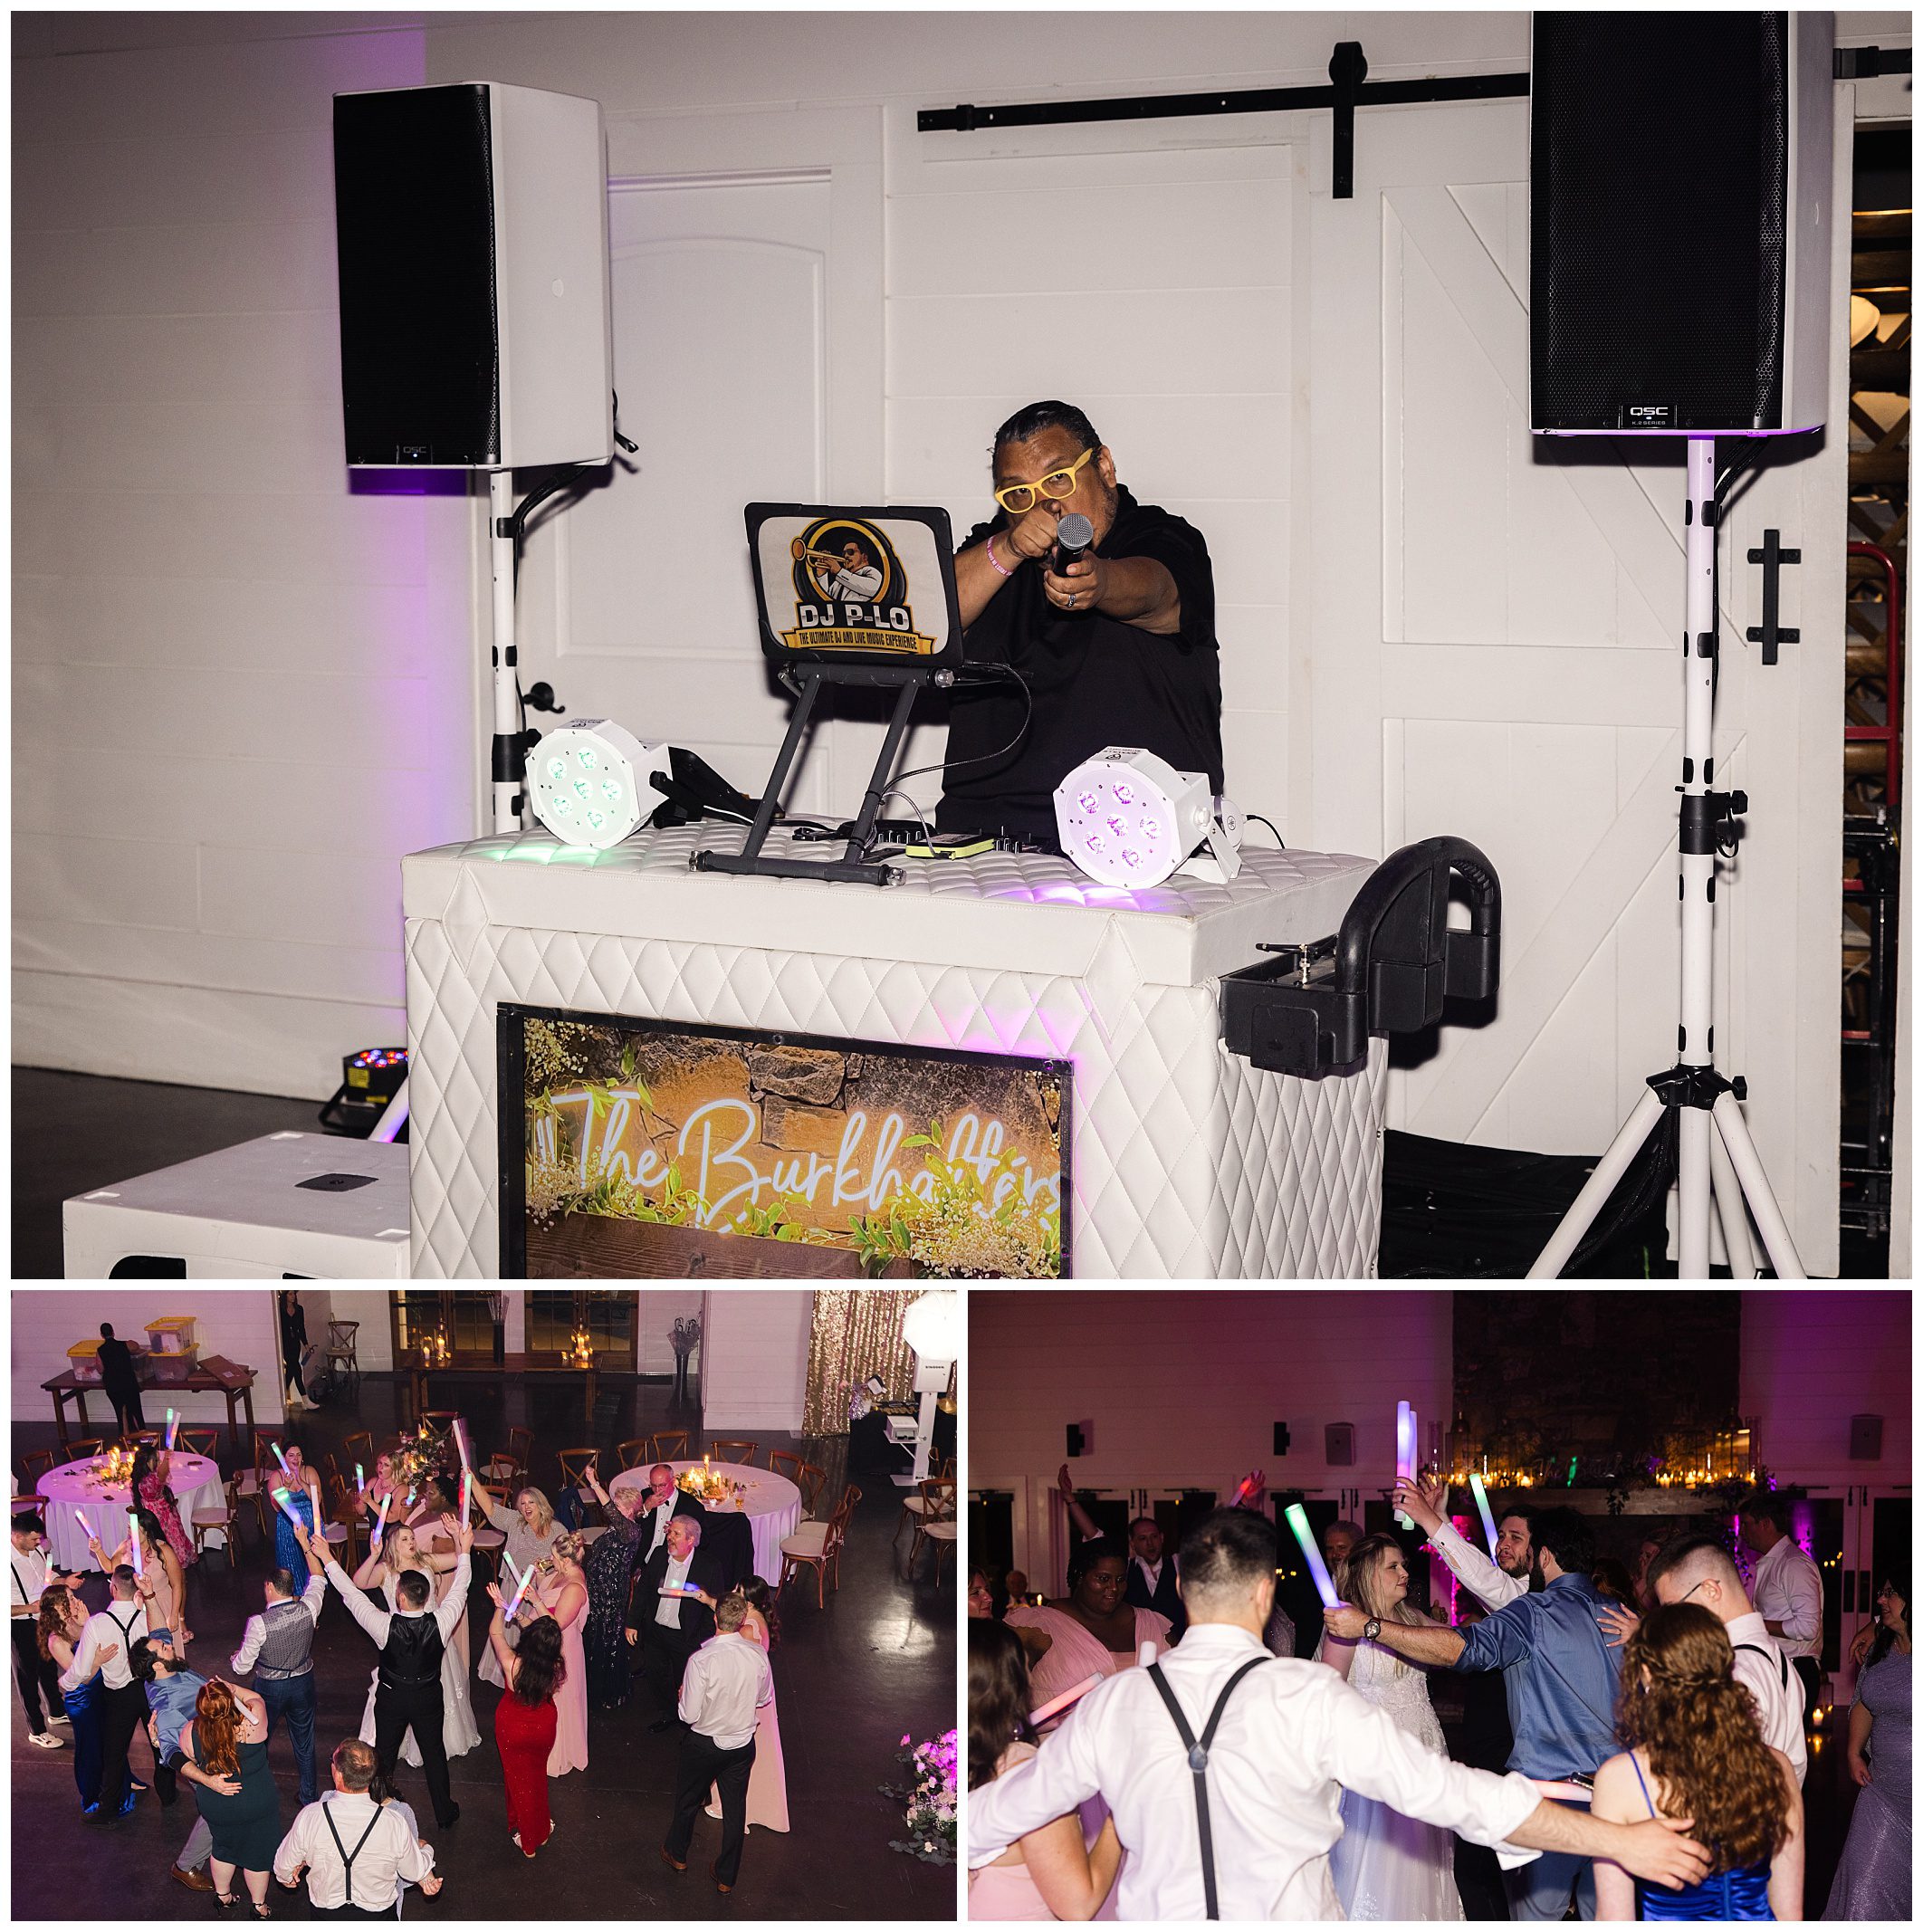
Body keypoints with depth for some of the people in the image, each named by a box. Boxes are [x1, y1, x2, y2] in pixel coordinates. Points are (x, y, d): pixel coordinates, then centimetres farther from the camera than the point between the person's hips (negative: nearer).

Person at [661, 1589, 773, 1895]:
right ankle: (727, 1876, 32)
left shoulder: (701, 1660, -30)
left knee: (688, 1800, 24)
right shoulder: (758, 1655, -17)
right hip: (742, 1743, 3)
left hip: (703, 1744, -3)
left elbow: (689, 1714, -23)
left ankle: (677, 1853, 48)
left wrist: (682, 1698, -2)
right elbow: (764, 1698, 1)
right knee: (735, 1809, 19)